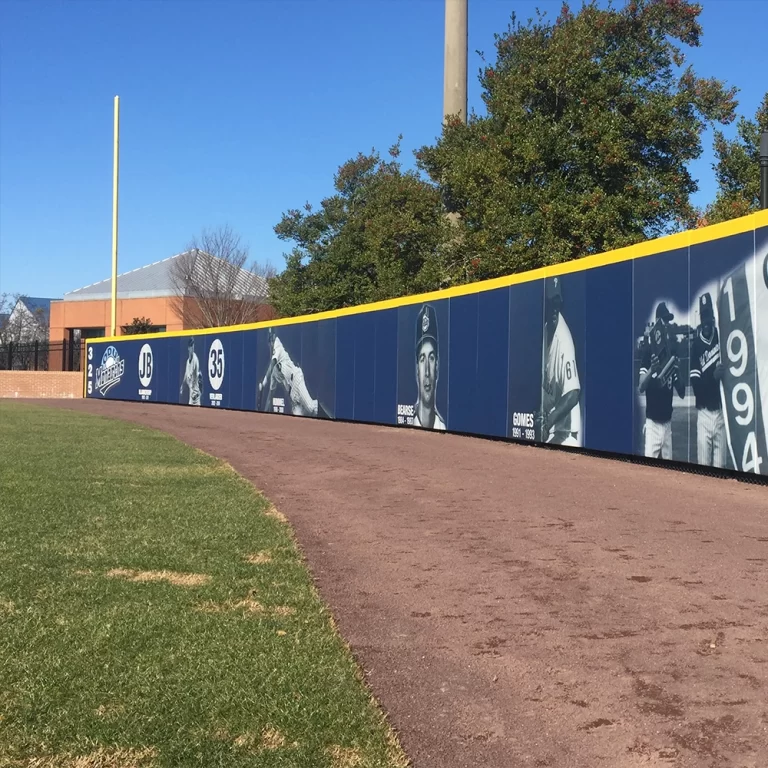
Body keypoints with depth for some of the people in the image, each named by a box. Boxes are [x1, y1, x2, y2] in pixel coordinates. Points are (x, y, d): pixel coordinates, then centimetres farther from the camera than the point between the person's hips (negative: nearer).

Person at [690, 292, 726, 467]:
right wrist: (713, 376, -24)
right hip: (704, 412, -3)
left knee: (720, 465, 4)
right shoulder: (695, 346, -4)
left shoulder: (720, 336, 6)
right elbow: (695, 385, -11)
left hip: (721, 410, 3)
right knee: (703, 464, -3)